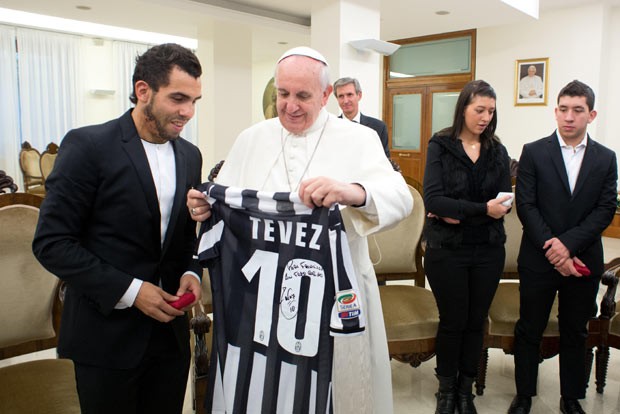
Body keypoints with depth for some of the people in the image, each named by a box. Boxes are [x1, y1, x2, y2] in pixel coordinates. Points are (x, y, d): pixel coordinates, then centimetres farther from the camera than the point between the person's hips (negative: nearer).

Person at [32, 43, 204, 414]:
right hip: (107, 332, -5)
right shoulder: (88, 146, -11)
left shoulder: (190, 155, 6)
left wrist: (191, 272, -4)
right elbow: (51, 243, -13)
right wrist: (129, 290, -17)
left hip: (170, 329, 5)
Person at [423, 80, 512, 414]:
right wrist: (482, 210, -24)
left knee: (476, 321, 12)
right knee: (453, 321, 8)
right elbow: (433, 199, -17)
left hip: (488, 250, 4)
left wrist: (458, 213, -15)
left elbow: (504, 203, -2)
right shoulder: (441, 145, -5)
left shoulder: (497, 151, 6)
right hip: (447, 249, -3)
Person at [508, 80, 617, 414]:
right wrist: (552, 249, -15)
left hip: (584, 260, 2)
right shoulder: (534, 152, -3)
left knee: (575, 333, 15)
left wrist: (568, 244, -16)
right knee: (529, 330, 9)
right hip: (538, 259, -2)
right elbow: (525, 205, -8)